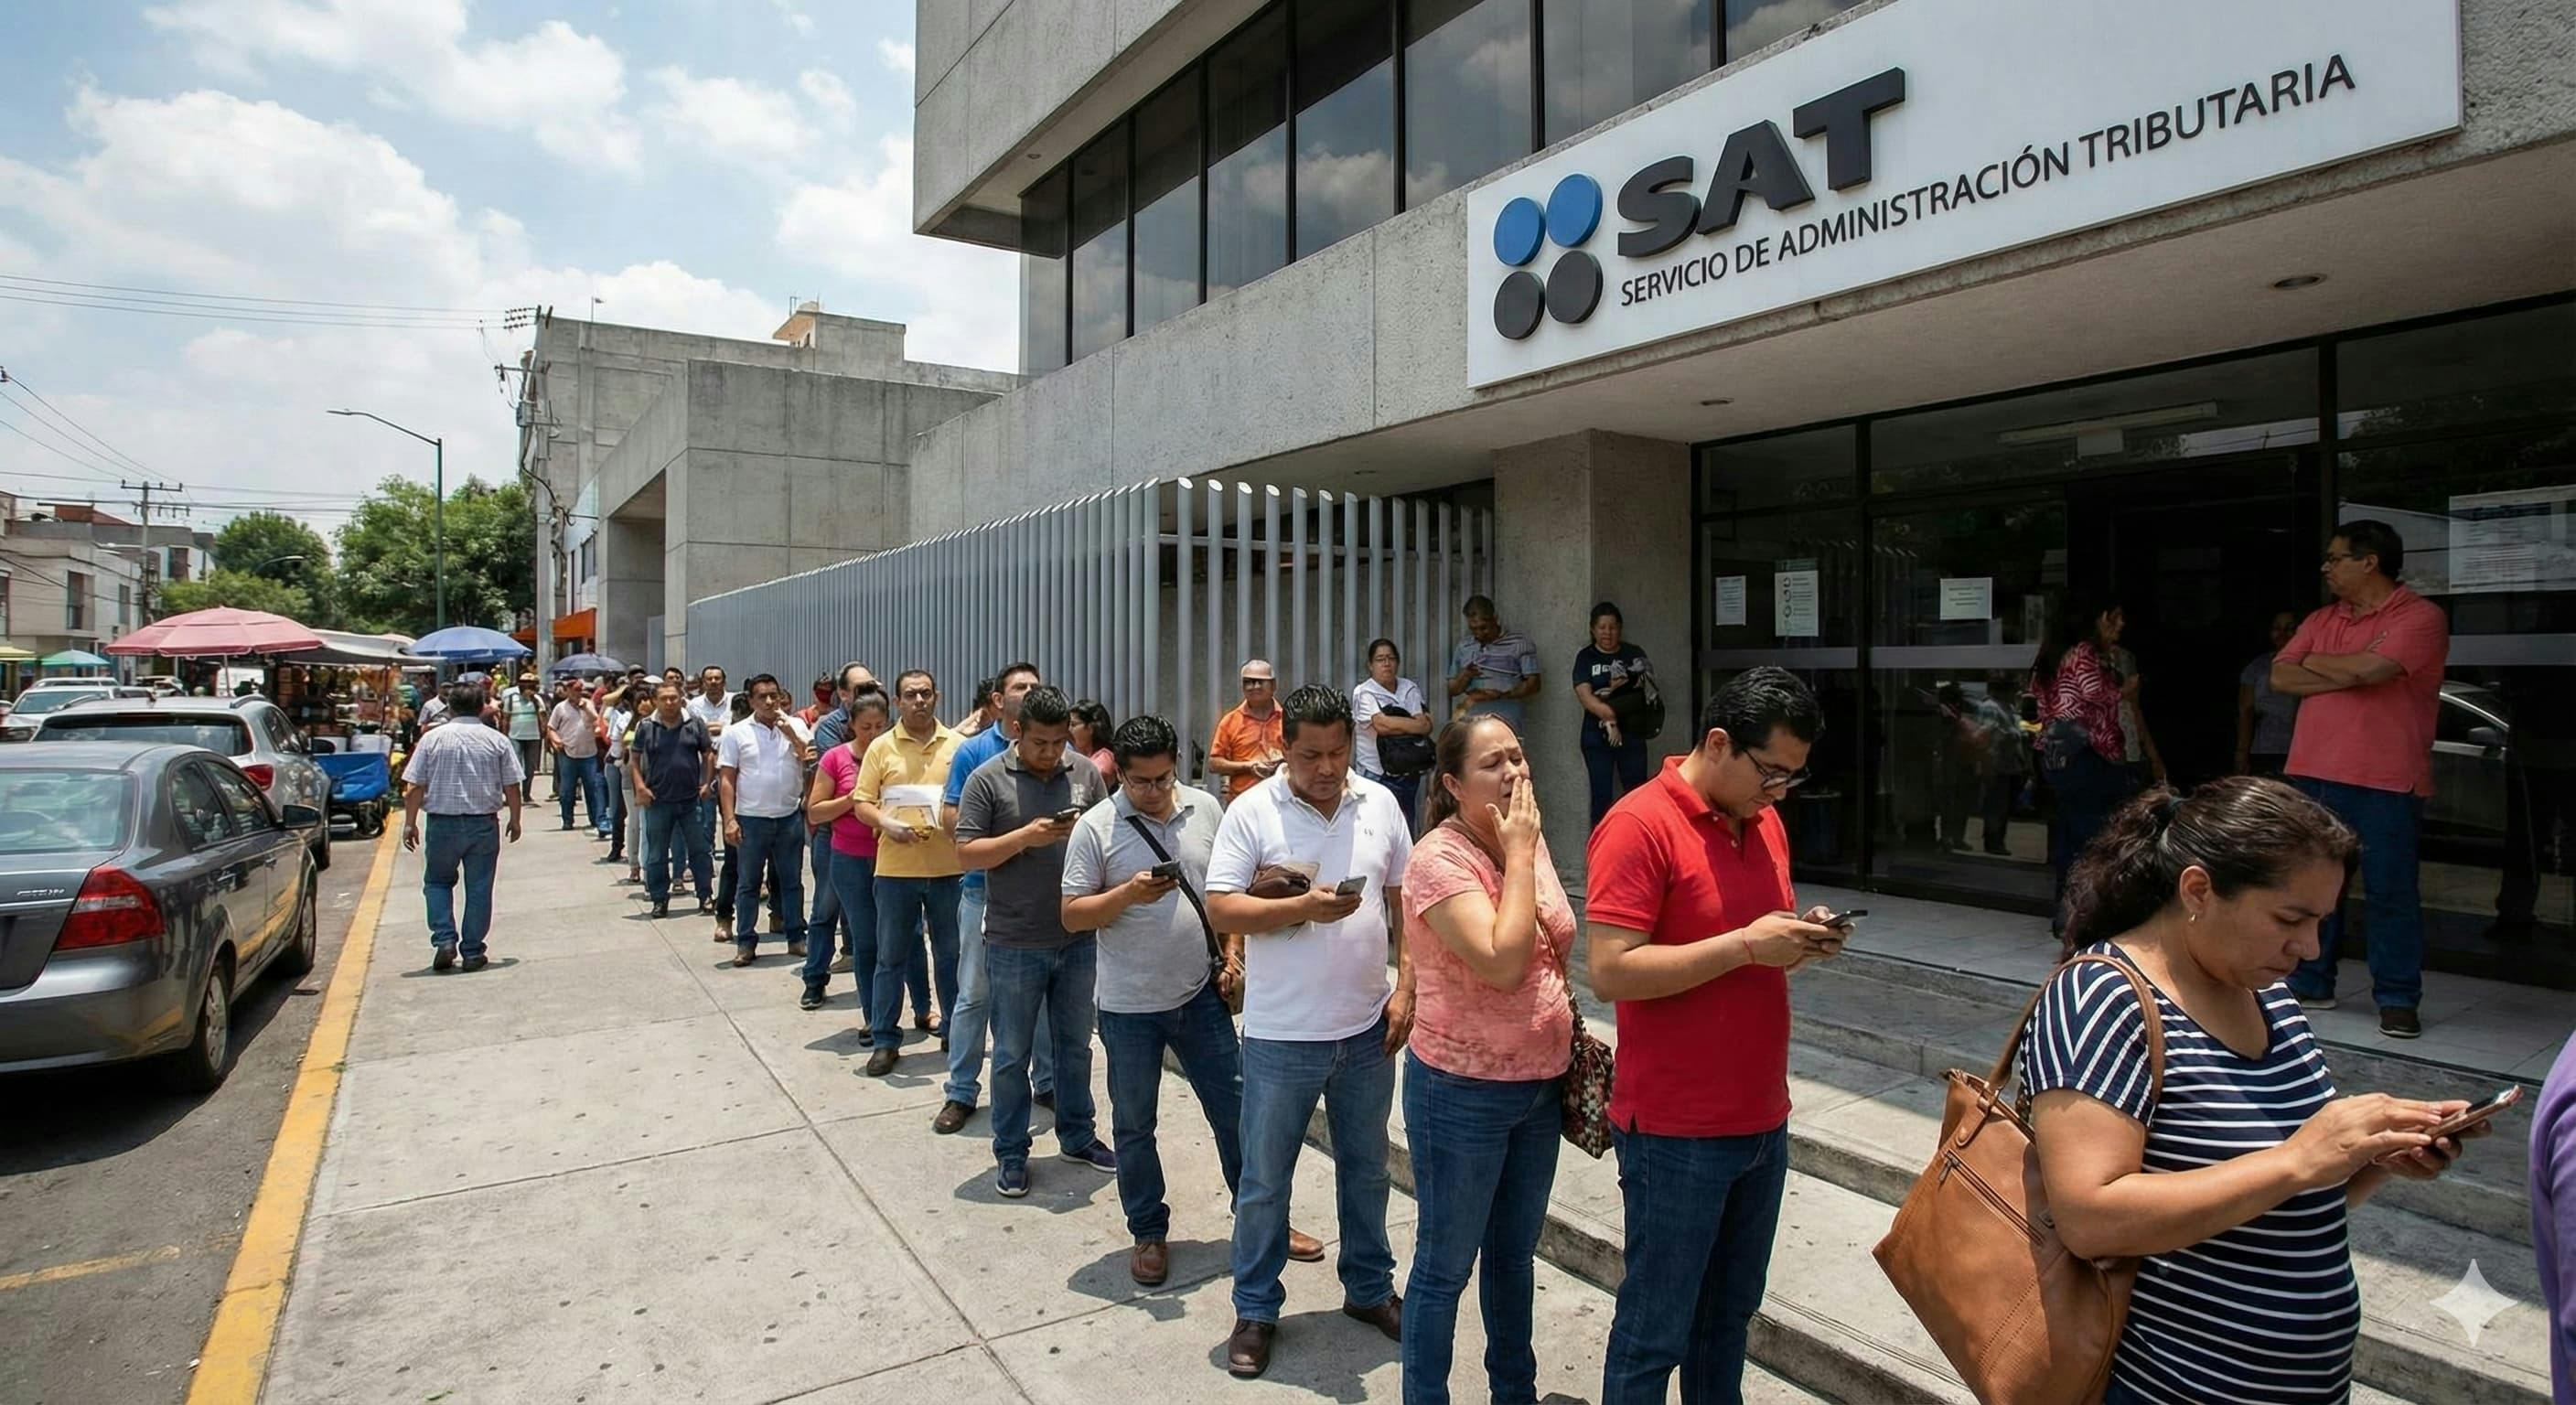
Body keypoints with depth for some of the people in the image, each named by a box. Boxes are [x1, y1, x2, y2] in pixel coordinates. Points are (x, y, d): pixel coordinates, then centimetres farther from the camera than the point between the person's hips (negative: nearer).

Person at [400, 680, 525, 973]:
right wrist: (515, 820, 12)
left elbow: (414, 787, -2)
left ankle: (444, 940, 4)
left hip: (443, 823, 0)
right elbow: (512, 787, 0)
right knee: (479, 888, 6)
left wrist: (410, 823, 5)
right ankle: (472, 952, 9)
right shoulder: (497, 740, 0)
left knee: (437, 882, 18)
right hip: (484, 823, 0)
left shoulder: (433, 738, 0)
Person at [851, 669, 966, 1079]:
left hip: (948, 867, 0)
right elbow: (862, 803, 2)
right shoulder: (882, 747, 4)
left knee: (951, 955, 11)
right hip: (895, 868, 0)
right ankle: (885, 1040, 19)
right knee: (890, 957, 8)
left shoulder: (957, 745, 5)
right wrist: (886, 823, -16)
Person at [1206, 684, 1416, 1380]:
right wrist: (1302, 908, -25)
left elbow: (1405, 901, 7)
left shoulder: (1380, 805, 0)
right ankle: (1255, 1310, 30)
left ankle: (1369, 1289, 40)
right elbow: (1220, 908, -13)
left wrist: (1406, 987, 0)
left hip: (1368, 1028, 3)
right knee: (1264, 1180, 11)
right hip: (1282, 1035, -3)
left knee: (1367, 1168, 20)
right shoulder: (1252, 811, -10)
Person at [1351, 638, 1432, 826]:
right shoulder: (1363, 692, -5)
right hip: (1377, 775, -5)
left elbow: (1427, 726, -3)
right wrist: (1416, 724, -9)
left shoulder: (1410, 689, 9)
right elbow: (1382, 724, -20)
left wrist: (1395, 724, -15)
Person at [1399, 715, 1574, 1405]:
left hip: (1541, 1083, 7)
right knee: (1445, 1267, 10)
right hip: (1464, 1094, -7)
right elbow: (1502, 963, -32)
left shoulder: (1528, 840, 2)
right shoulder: (1440, 859, -21)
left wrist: (1569, 1033, 12)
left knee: (1516, 1253, 24)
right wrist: (1519, 854, -25)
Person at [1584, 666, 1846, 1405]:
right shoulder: (1638, 825, -17)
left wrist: (1799, 938, -2)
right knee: (1655, 1333, 7)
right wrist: (1745, 945, -24)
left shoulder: (1765, 821, 8)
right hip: (1676, 1133, -7)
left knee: (1729, 1314, 21)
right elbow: (1611, 971, -23)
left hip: (1763, 1119, 8)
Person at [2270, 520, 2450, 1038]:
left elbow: (2371, 668, -19)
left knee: (2390, 892, 1)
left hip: (2385, 781, -6)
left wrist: (2315, 663, -1)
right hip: (2313, 774, 6)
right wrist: (2348, 676, -10)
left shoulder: (2420, 616, -4)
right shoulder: (2322, 620, 14)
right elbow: (2281, 677, 4)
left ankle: (2398, 1000, 11)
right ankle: (2310, 983, 21)